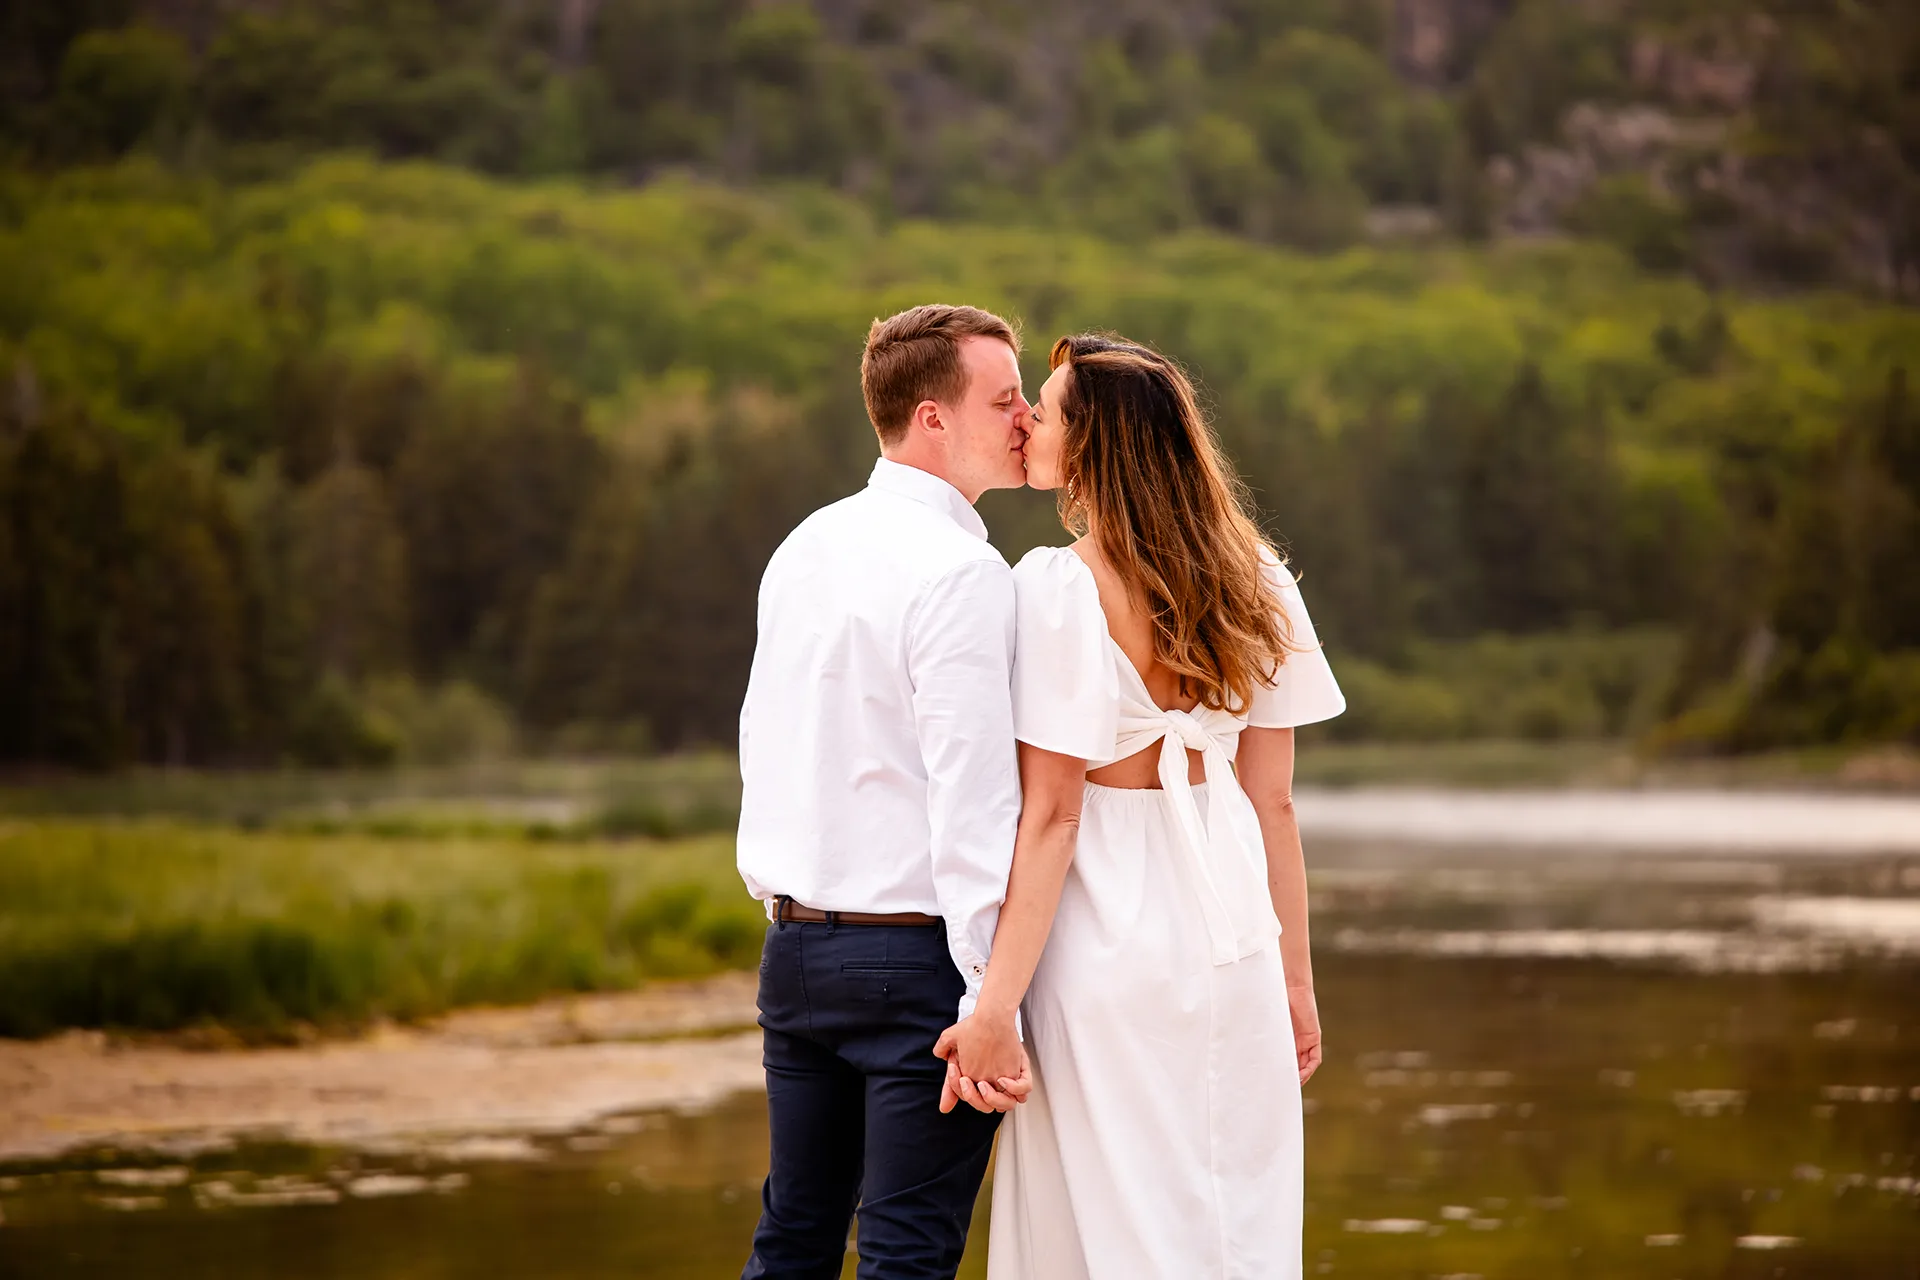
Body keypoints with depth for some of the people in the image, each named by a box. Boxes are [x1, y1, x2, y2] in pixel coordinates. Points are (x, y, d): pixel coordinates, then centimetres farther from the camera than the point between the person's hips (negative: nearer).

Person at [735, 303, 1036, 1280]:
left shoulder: (802, 550, 10)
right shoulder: (961, 574, -15)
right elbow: (972, 797, -19)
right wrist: (992, 1000, -19)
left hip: (796, 944, 8)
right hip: (916, 957, -8)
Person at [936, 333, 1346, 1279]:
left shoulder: (1056, 590, -12)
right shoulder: (1255, 586, 4)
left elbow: (1049, 818, -14)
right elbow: (1272, 802, 7)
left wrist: (994, 1006, -13)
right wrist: (1295, 979, 13)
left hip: (1106, 942, -5)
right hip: (1232, 935, 5)